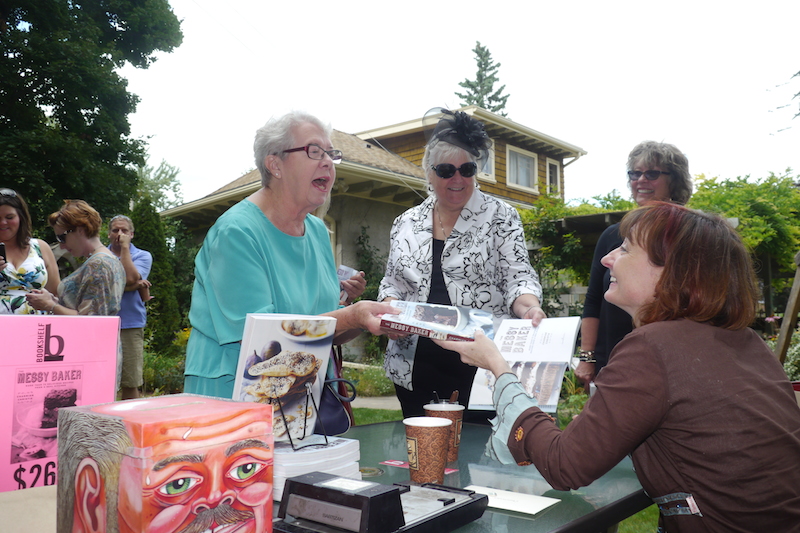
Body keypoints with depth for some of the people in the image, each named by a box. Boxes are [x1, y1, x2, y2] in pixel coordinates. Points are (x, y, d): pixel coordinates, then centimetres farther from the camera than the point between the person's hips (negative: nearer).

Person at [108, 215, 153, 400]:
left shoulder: (143, 256, 9)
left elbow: (130, 278, -10)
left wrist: (125, 247, -3)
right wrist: (135, 285, -9)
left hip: (130, 325, -1)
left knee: (129, 383, -1)